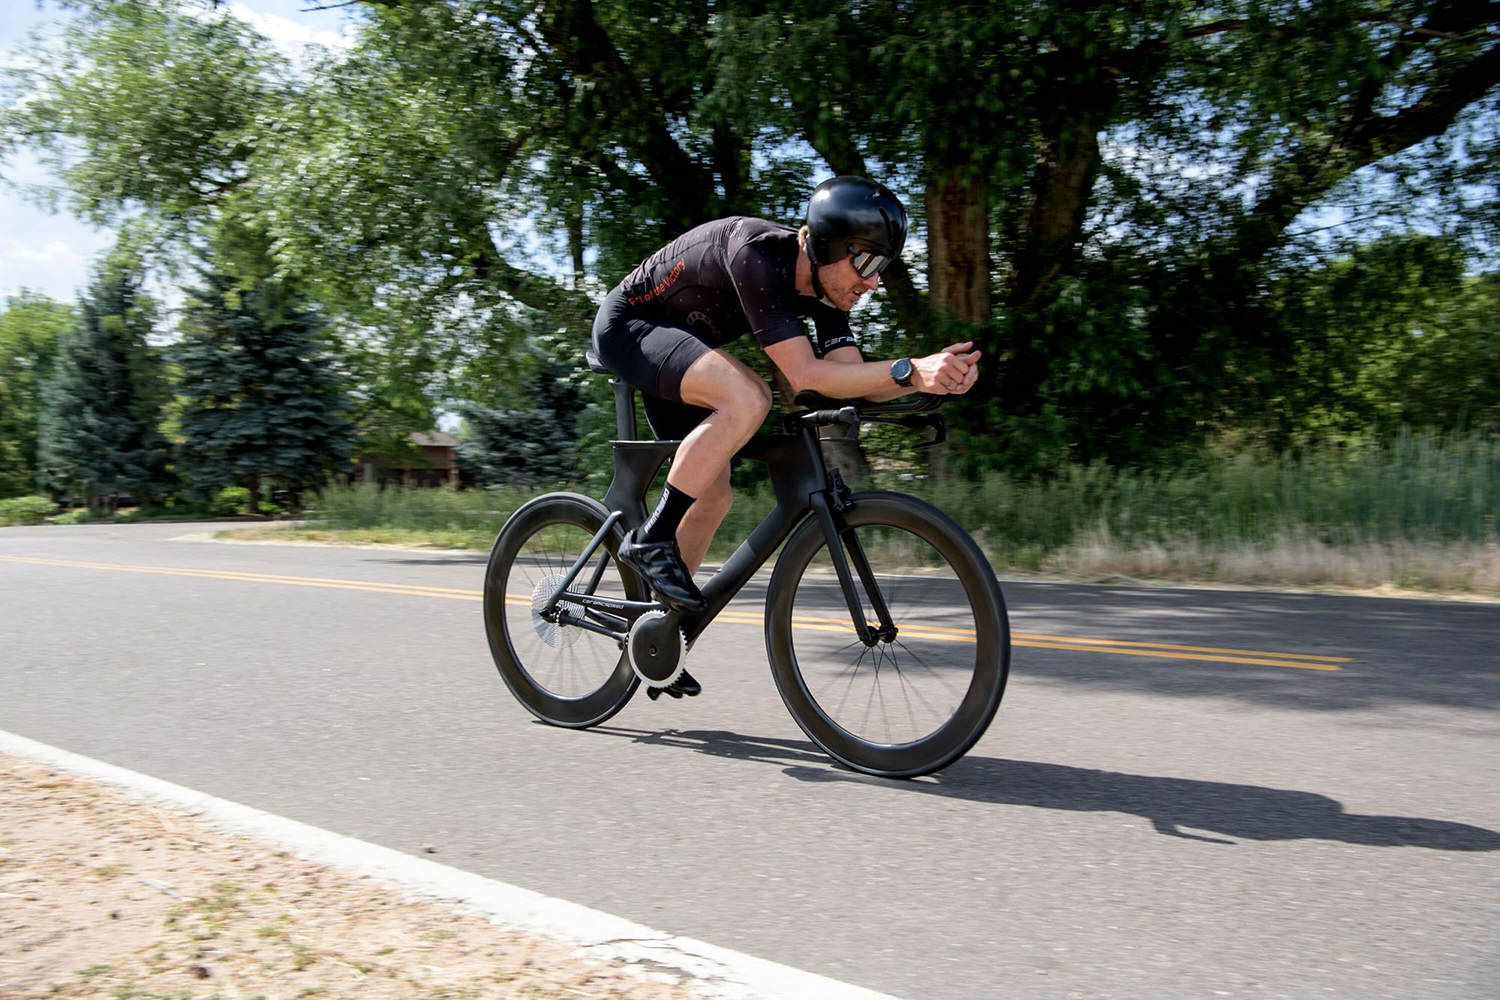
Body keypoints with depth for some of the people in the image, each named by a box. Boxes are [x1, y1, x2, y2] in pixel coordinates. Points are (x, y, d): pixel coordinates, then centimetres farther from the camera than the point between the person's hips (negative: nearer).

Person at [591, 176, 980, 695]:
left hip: (676, 342, 9)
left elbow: (852, 376, -14)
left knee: (713, 494, 4)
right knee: (748, 398, -33)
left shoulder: (824, 283, -9)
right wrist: (909, 370, -45)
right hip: (627, 327, -9)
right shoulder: (758, 254, -33)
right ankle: (651, 539, -19)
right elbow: (805, 375, -39)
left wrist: (931, 375, -30)